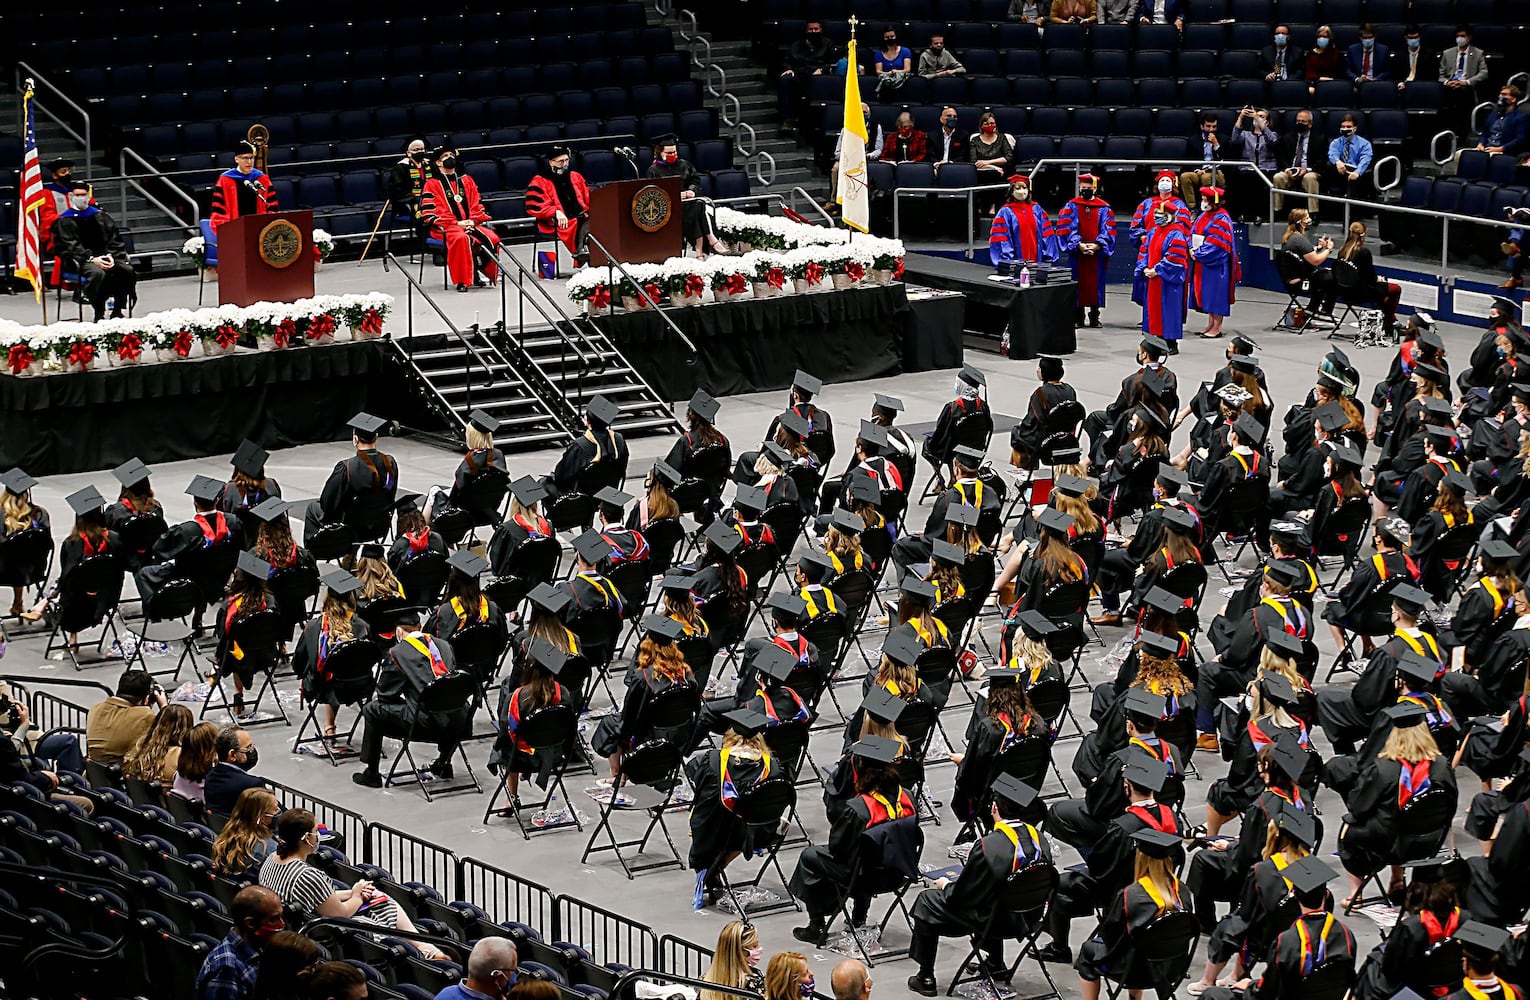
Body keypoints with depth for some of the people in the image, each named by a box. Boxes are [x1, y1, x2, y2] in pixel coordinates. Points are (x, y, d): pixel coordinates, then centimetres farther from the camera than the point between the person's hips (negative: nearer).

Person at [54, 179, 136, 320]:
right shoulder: (65, 221, 5)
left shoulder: (99, 216, 18)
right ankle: (98, 315, -29)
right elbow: (70, 246, -7)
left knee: (127, 270, -22)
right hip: (81, 260, -4)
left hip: (104, 256, 4)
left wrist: (111, 256, -8)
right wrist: (91, 259, -20)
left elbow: (114, 238, 13)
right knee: (97, 273, -38)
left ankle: (117, 313, -13)